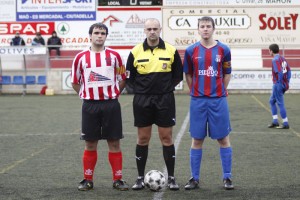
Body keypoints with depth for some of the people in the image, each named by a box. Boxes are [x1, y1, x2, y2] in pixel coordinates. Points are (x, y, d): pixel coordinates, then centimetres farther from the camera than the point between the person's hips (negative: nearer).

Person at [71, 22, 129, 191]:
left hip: (111, 104, 0)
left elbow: (122, 79, 10)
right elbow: (75, 82, 12)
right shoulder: (81, 57, 3)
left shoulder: (114, 55, 2)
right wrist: (86, 94, 6)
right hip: (90, 105, 0)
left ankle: (118, 179, 8)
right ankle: (88, 179, 14)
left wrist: (113, 94, 6)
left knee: (114, 143, 2)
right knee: (90, 144, 5)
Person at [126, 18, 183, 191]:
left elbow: (178, 75, 9)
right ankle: (141, 178, 13)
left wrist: (167, 87, 1)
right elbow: (129, 76, 8)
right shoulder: (136, 52, 1)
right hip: (142, 100, 1)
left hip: (165, 100, 0)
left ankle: (171, 178, 9)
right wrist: (140, 89, 1)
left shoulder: (171, 51, 1)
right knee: (143, 139, 5)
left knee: (166, 138, 2)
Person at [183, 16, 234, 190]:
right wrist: (195, 91, 9)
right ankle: (195, 179, 11)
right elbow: (188, 74, 12)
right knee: (197, 139, 4)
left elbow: (227, 74, 9)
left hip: (218, 99, 0)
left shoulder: (223, 50, 1)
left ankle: (227, 178, 10)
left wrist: (220, 91, 7)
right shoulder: (191, 51, 2)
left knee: (223, 138, 2)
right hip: (198, 100, 1)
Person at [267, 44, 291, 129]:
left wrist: (279, 84, -18)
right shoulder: (282, 58, 12)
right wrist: (287, 82, 13)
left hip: (278, 85, -9)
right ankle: (275, 121, 18)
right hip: (284, 84, 9)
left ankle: (285, 124, 4)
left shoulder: (275, 60, -16)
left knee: (280, 103, -1)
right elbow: (289, 71, 12)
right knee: (272, 101, 19)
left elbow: (280, 72, -26)